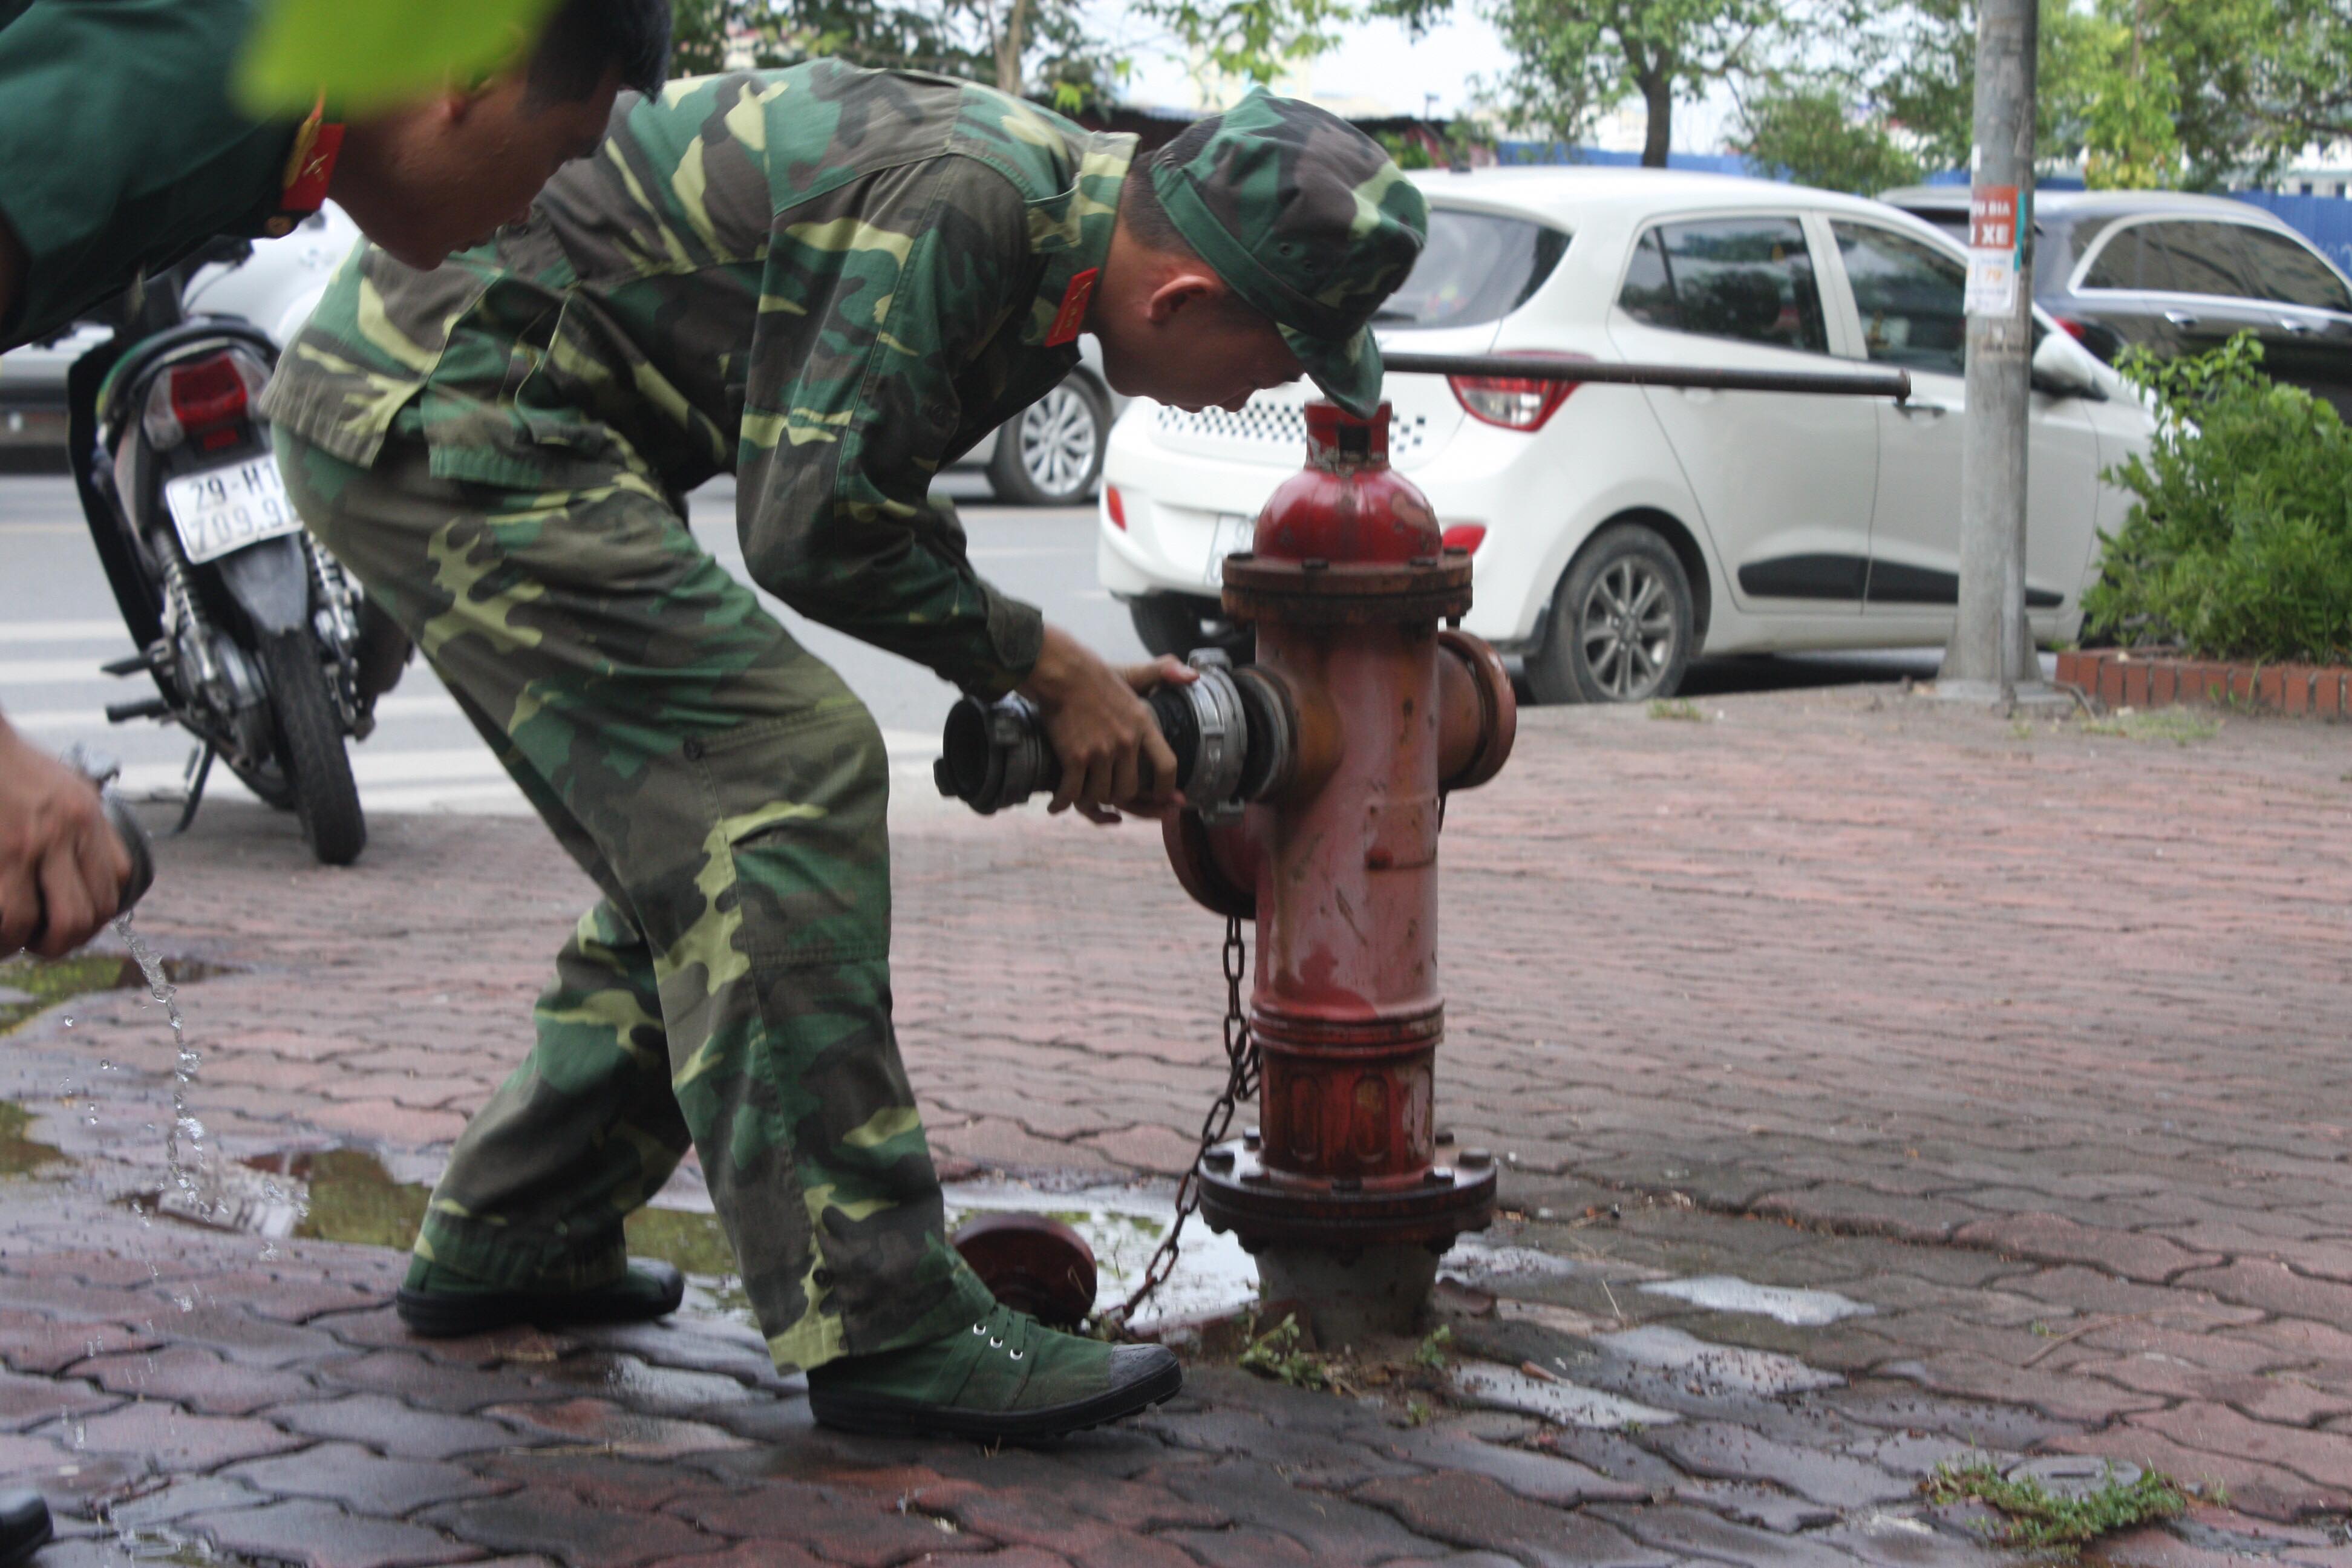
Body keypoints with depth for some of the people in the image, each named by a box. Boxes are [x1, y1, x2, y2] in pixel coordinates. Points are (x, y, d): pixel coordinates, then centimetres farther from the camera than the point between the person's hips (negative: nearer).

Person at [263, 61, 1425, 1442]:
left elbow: (852, 500, 16)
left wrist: (1072, 698, 9)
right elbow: (815, 525, -22)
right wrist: (1046, 668, -10)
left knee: (700, 830, 13)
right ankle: (881, 1328, -14)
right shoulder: (957, 203, -24)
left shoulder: (1062, 216, 7)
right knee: (784, 777, -16)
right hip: (441, 408, -11)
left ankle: (508, 1243, 25)